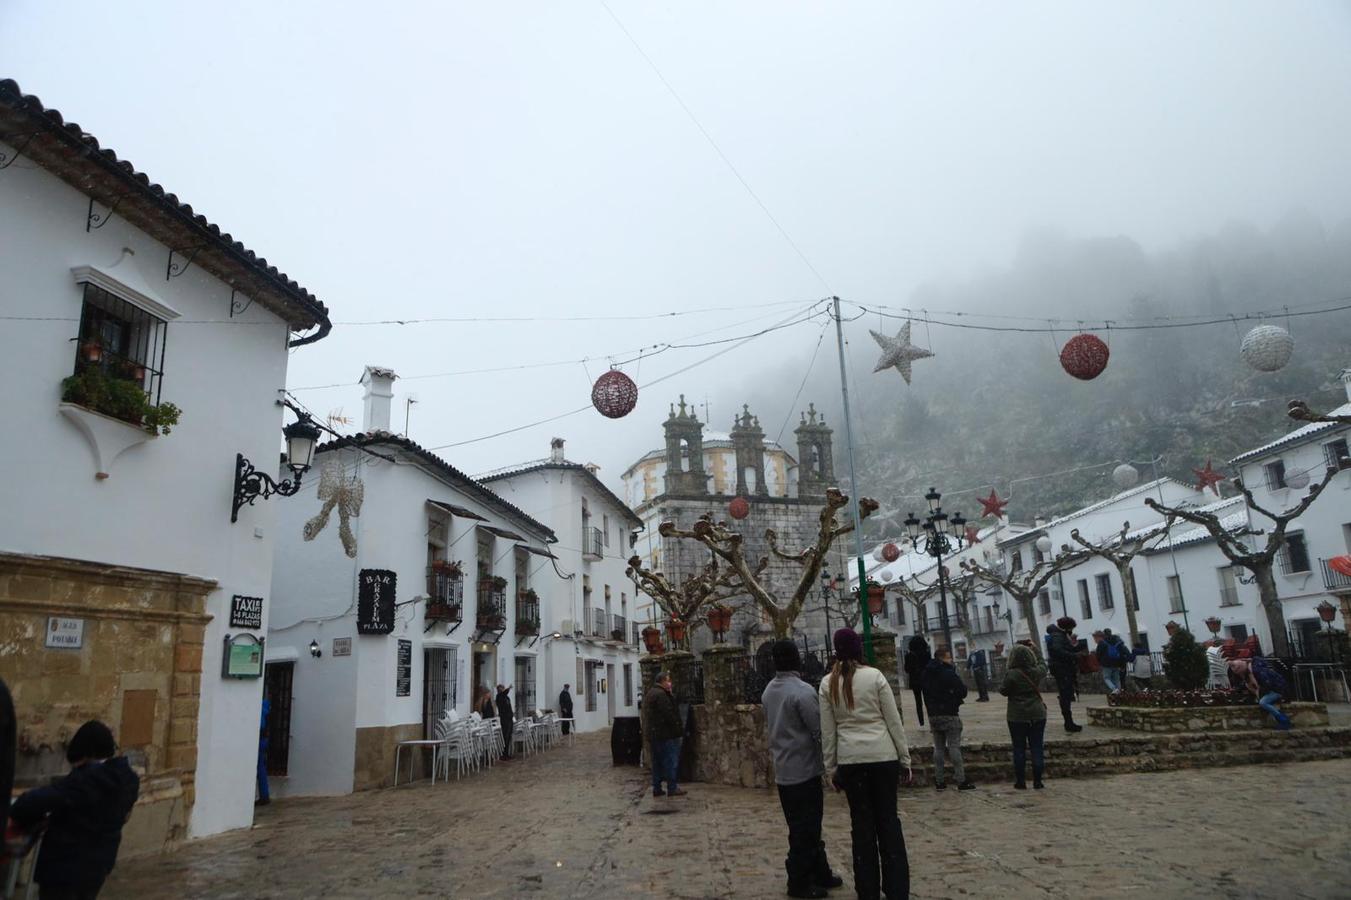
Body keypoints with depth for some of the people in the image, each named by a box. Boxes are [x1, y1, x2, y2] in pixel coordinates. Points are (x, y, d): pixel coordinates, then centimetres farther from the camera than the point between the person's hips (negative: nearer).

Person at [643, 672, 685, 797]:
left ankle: (657, 788, 16)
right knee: (671, 761, -3)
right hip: (665, 735, -10)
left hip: (653, 734, 10)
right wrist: (679, 729, -10)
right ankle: (672, 788, 0)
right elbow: (669, 714, -20)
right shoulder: (661, 695, -17)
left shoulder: (650, 694, 16)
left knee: (657, 762, 13)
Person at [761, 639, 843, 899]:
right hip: (804, 769, -8)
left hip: (782, 770, 8)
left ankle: (820, 873, 27)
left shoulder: (768, 691, 6)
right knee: (806, 829, 3)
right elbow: (819, 731, -18)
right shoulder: (803, 691, -20)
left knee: (802, 826, 17)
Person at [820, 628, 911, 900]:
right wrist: (905, 758, 6)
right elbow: (894, 721, -2)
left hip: (850, 760, 1)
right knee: (888, 820, 10)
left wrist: (831, 768, 10)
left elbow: (827, 731, 2)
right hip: (883, 756, -1)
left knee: (862, 822, 11)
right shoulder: (875, 676, -5)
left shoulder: (828, 683, 0)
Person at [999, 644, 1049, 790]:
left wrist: (1001, 686, 14)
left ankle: (1020, 781, 9)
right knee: (1037, 748, 8)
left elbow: (1004, 691, -7)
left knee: (1019, 749, 6)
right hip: (1037, 715, 3)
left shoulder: (1011, 674, -15)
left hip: (1017, 717, -3)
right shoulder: (1037, 672, -4)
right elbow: (1043, 667, 19)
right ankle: (1037, 781, 10)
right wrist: (1035, 650, 30)